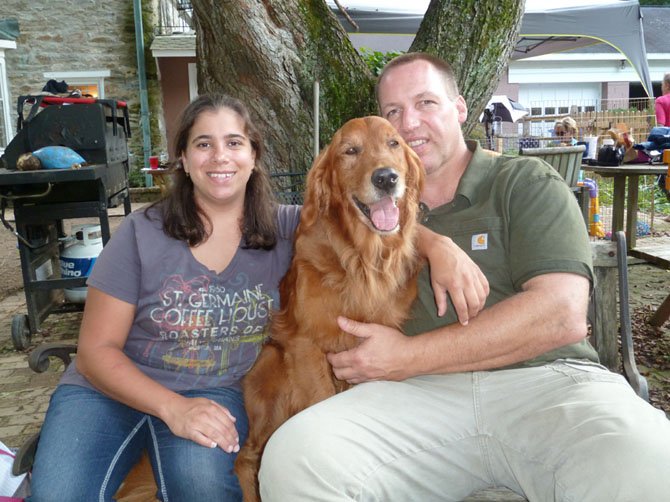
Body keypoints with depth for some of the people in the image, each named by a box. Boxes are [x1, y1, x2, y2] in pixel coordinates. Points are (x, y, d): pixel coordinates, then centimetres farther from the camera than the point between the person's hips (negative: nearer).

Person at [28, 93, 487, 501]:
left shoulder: (285, 229, -4)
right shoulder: (141, 235, -9)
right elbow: (98, 349, -7)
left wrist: (440, 246, -25)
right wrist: (172, 407, -22)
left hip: (215, 392, 1)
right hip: (110, 388, 0)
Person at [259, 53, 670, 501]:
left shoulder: (527, 183, 7)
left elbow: (562, 315, -8)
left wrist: (410, 356, -9)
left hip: (547, 379, -2)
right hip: (419, 395, 3)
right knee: (293, 457, -25)